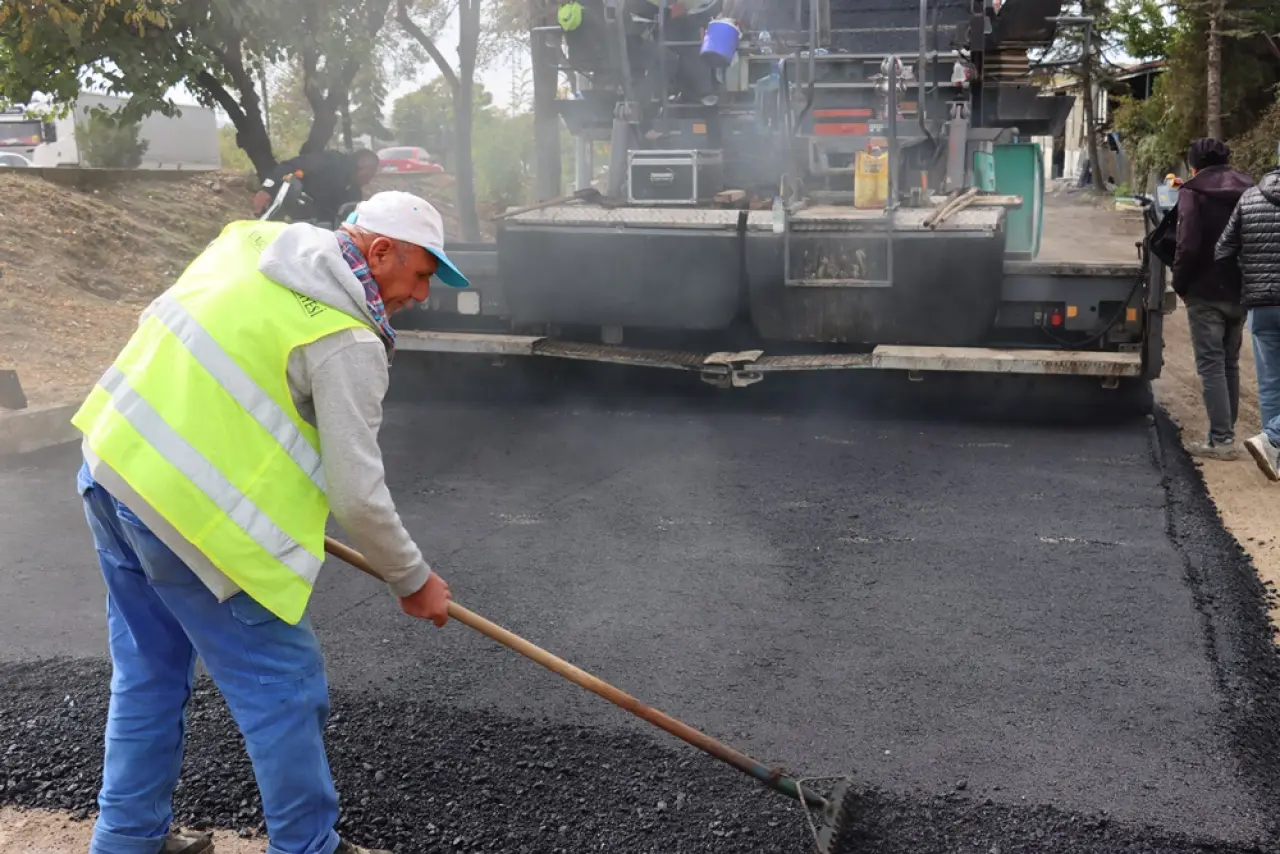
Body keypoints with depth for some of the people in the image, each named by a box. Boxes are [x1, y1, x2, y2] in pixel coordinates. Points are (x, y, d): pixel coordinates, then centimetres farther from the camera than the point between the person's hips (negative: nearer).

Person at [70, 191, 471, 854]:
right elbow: (357, 494, -15)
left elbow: (162, 322, 19)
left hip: (111, 461, 9)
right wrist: (412, 581, 0)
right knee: (283, 691, 5)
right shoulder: (350, 341, -16)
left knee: (148, 671, 23)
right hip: (191, 513, -9)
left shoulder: (251, 240, 8)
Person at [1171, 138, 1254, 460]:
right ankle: (1226, 433, 18)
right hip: (1239, 291, 6)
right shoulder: (1247, 190, 12)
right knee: (1229, 364, 15)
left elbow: (1188, 245, -15)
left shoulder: (1193, 193, -7)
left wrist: (1179, 283, -2)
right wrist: (1246, 279, 15)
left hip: (1206, 292, -6)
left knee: (1211, 365, -5)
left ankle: (1221, 440, -10)